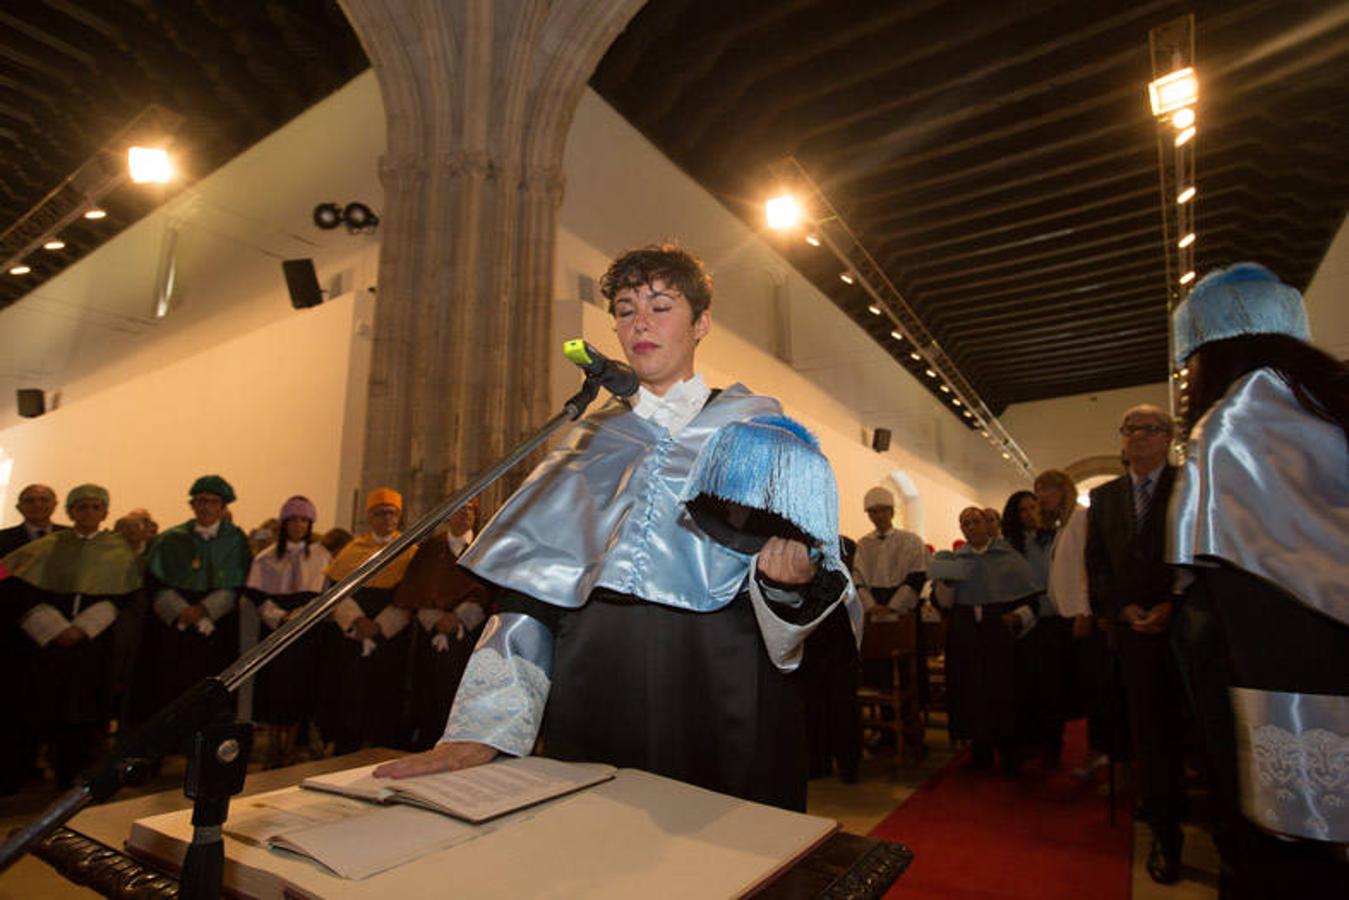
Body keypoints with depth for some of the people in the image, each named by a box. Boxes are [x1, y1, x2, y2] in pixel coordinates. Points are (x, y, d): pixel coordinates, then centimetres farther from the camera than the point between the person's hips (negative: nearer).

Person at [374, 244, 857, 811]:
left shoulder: (760, 429, 4)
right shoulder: (591, 440, 10)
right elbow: (531, 586, 3)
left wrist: (792, 580, -24)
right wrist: (482, 730, -6)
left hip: (720, 705, -1)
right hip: (595, 700, 2)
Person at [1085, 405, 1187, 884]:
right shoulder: (1104, 496, 13)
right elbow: (1096, 561, 10)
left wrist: (1173, 607, -14)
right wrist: (1122, 608, -3)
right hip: (1134, 627, 3)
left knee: (1189, 725, 3)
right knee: (1149, 729, 6)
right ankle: (1165, 834, 19)